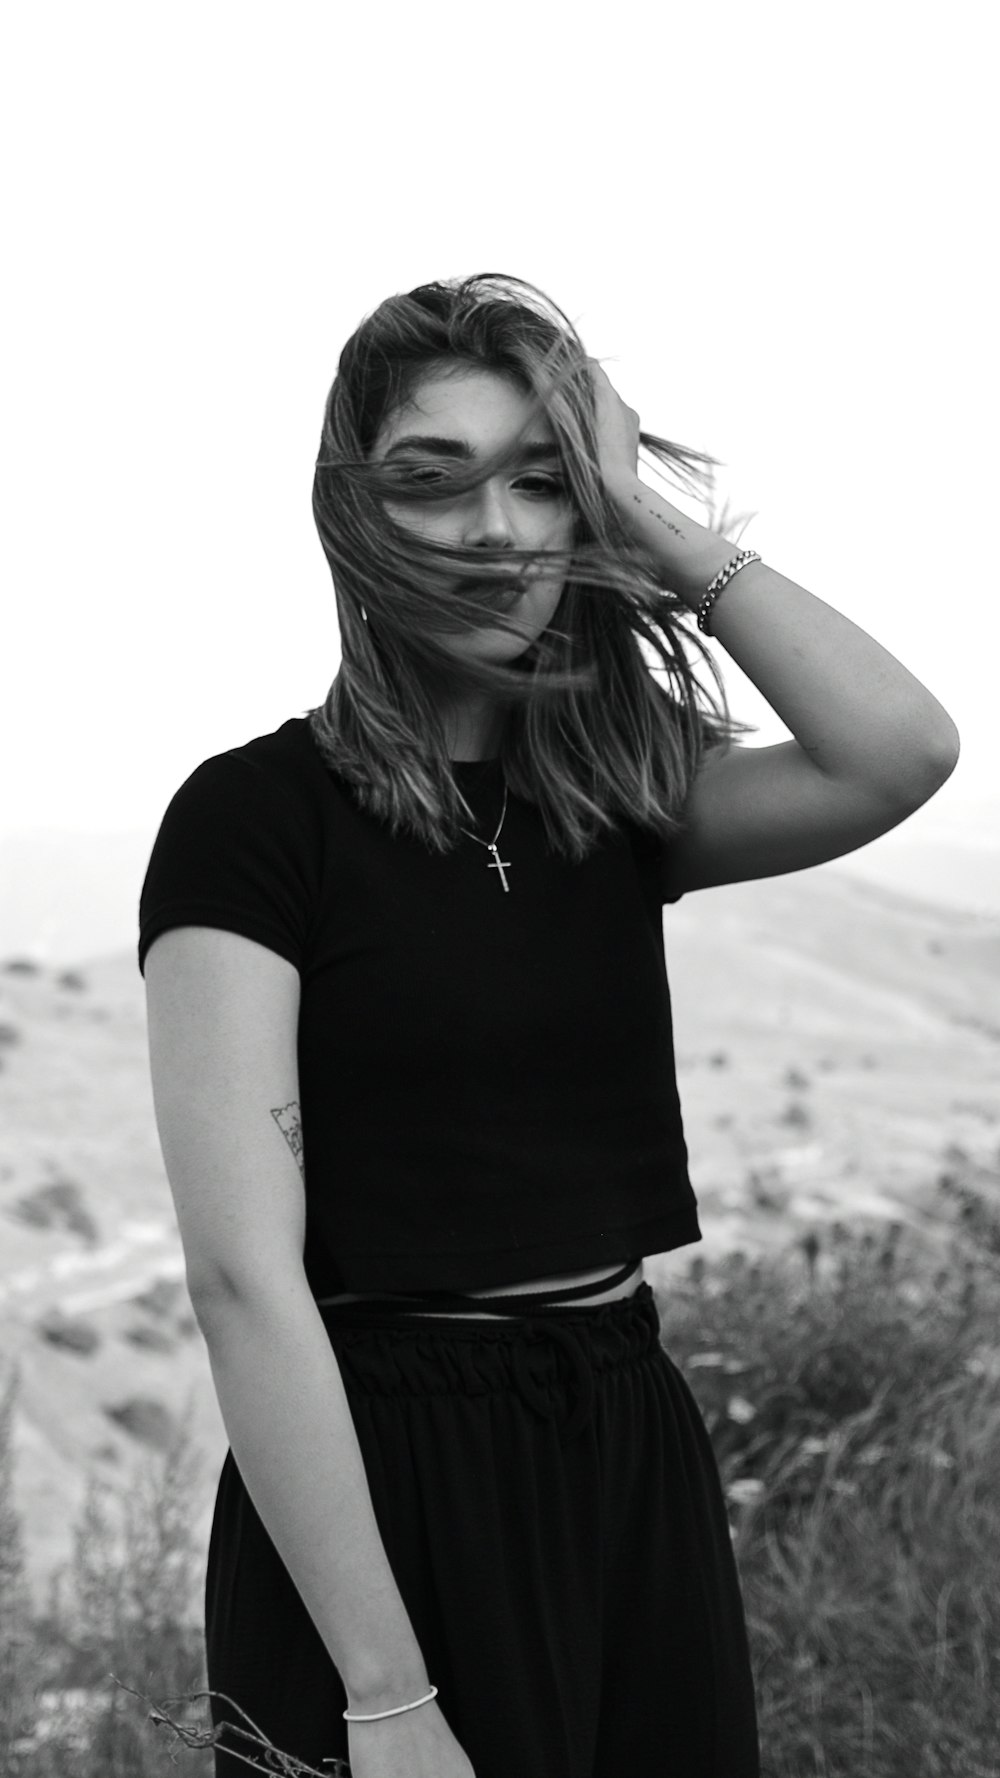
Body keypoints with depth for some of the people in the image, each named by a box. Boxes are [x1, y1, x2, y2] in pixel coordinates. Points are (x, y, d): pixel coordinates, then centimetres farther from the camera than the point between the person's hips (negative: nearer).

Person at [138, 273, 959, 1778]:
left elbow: (900, 751, -12)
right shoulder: (257, 813, -10)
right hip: (373, 1475, -5)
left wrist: (657, 526, -7)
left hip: (637, 1463, 6)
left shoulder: (615, 801, 6)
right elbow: (245, 1276, -19)